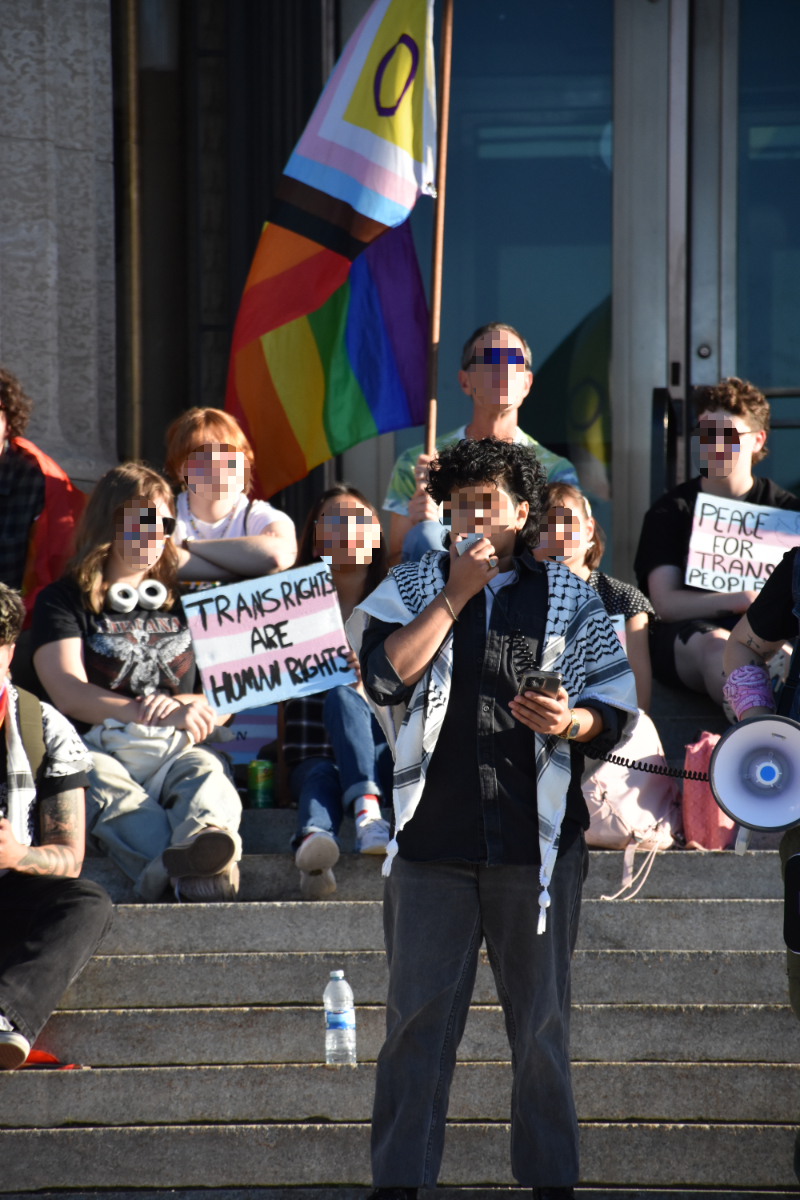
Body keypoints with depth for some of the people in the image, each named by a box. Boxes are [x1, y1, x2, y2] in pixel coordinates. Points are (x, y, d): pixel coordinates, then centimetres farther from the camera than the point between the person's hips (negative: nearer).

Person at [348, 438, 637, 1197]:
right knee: (417, 1014, 2)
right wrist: (456, 594, -9)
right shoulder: (412, 585, 9)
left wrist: (570, 722, -13)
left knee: (541, 1018, 6)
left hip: (538, 841, 0)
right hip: (434, 835, 0)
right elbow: (385, 674, -8)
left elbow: (614, 708, 8)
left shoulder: (568, 597, 9)